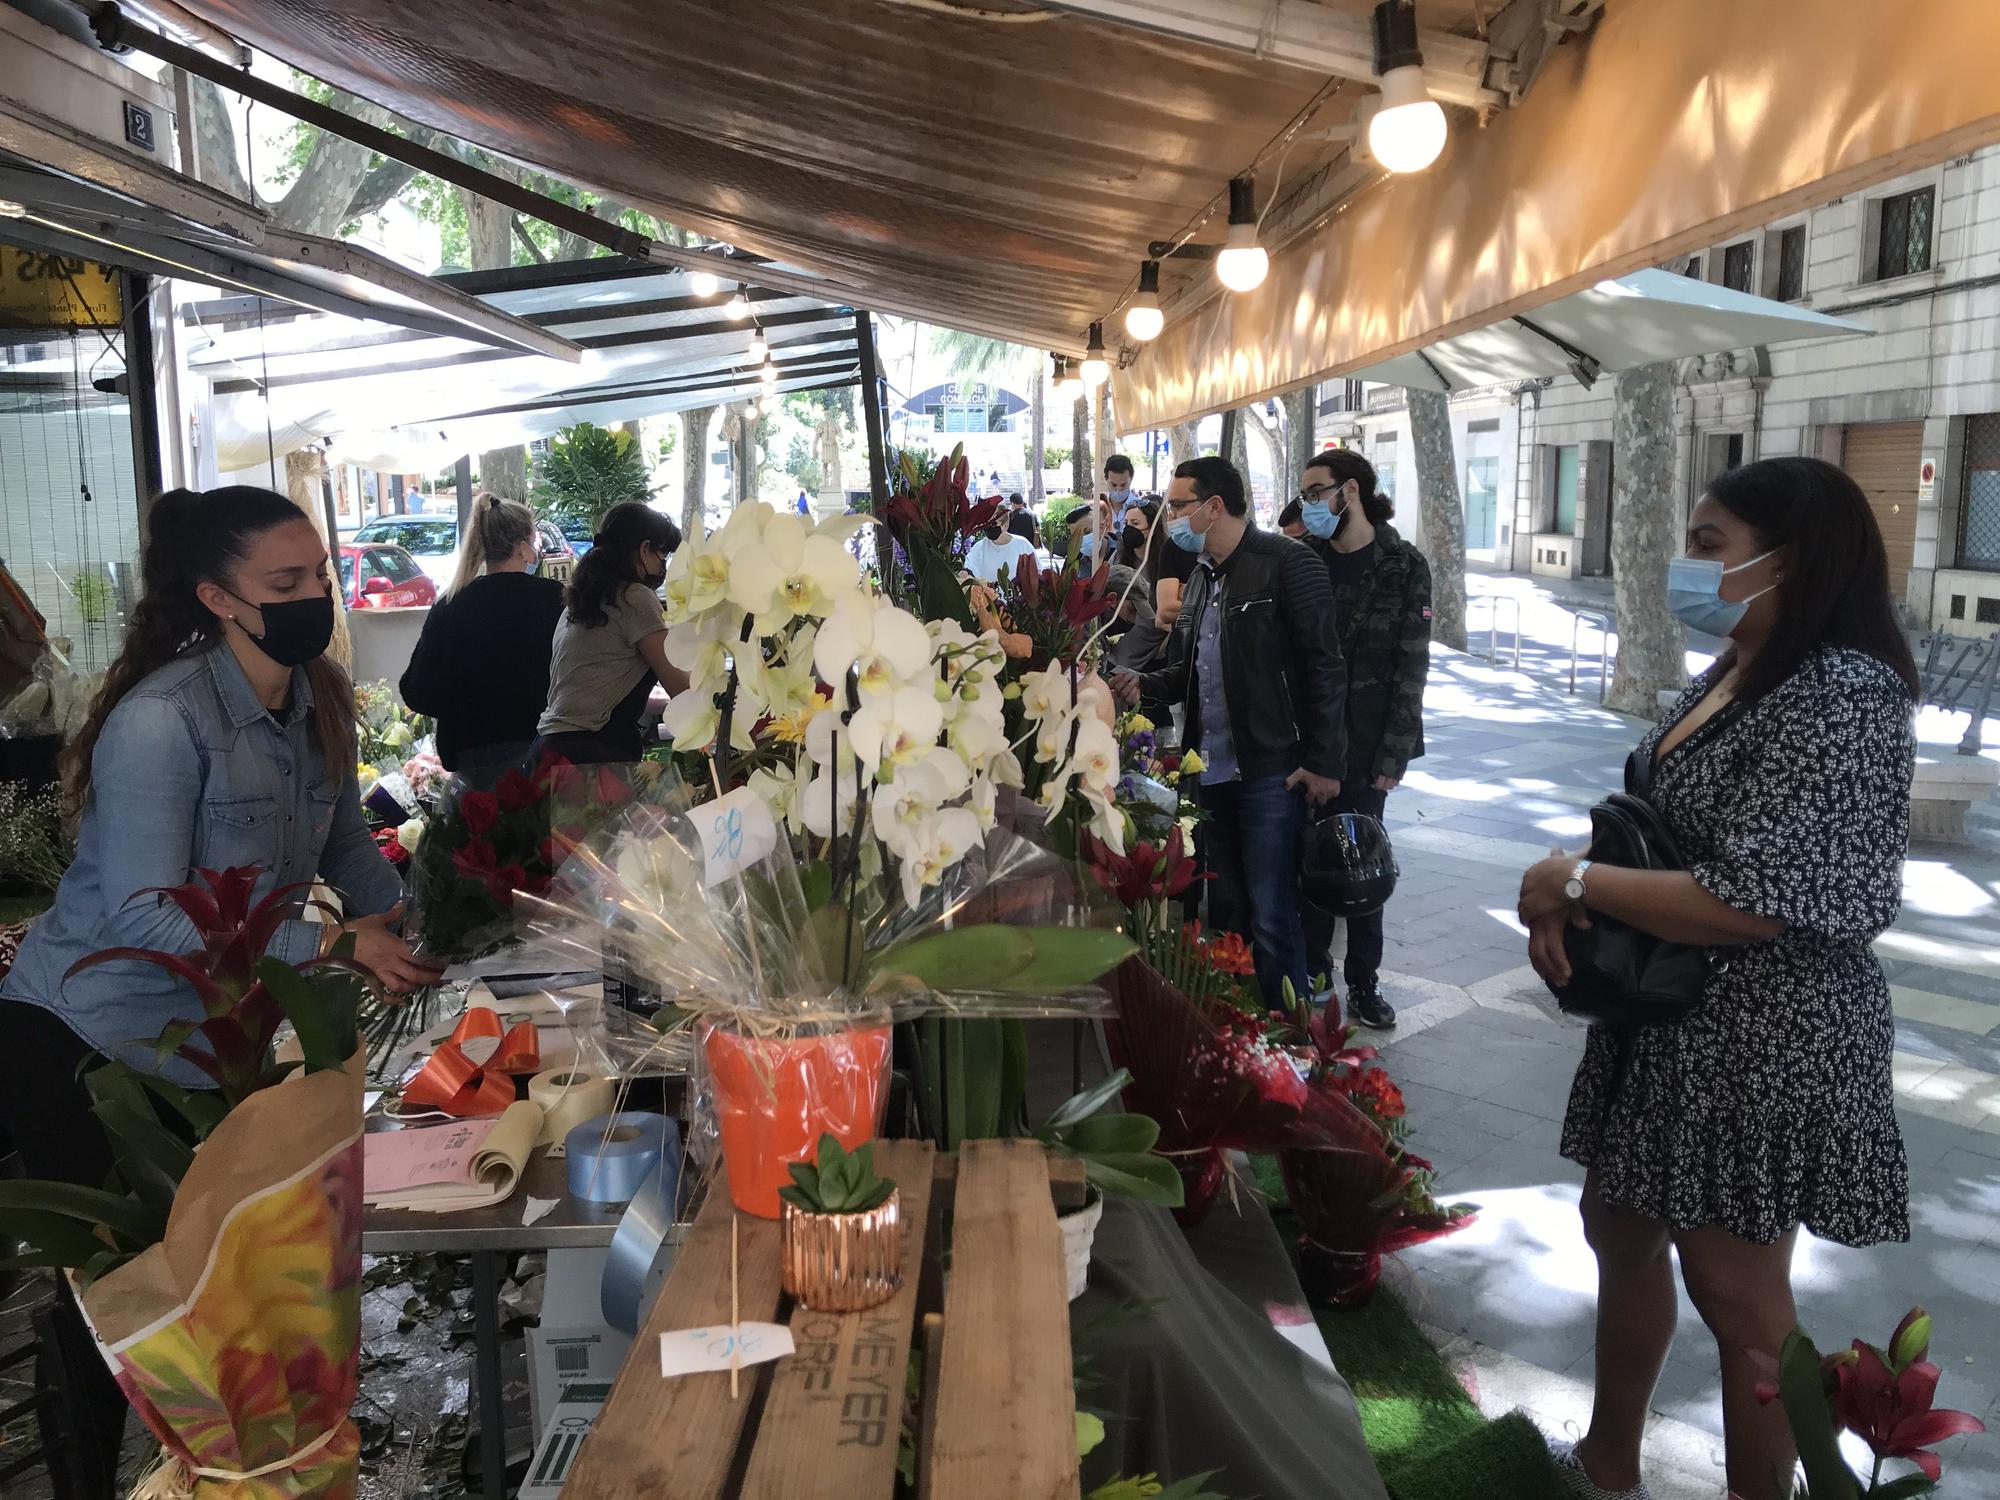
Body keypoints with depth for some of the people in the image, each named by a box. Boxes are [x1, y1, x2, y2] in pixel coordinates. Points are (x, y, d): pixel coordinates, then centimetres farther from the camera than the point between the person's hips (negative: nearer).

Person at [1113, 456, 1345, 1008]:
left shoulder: (1286, 562, -9)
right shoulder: (1201, 575, 16)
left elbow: (1323, 666, -12)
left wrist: (1322, 762, -15)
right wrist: (1144, 684, 3)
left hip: (1272, 774, -7)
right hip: (1212, 772, 8)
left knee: (1270, 919, -5)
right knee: (1229, 910, 14)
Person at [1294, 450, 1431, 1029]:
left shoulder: (1403, 567, -3)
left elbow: (1411, 668, -4)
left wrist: (1392, 756, -9)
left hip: (1364, 744, -2)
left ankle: (1362, 982, 19)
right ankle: (1308, 972, 20)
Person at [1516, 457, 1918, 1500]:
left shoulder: (1841, 697, -22)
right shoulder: (1732, 676, 8)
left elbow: (1748, 903, -28)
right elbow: (1659, 828, 13)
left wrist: (1573, 883, -17)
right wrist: (1562, 905, -5)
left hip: (1763, 1039, -10)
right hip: (1668, 1017, 10)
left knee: (1736, 1293, 6)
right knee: (1621, 1231, 20)